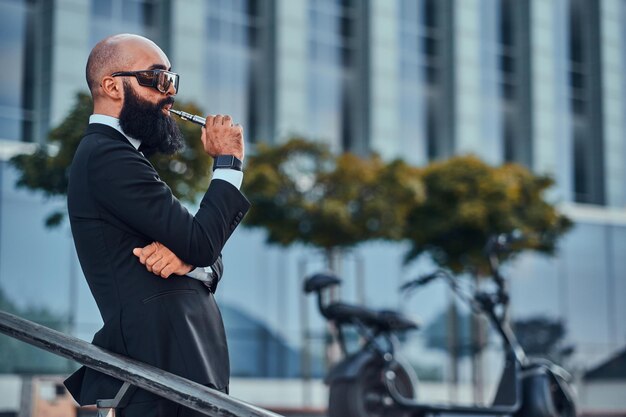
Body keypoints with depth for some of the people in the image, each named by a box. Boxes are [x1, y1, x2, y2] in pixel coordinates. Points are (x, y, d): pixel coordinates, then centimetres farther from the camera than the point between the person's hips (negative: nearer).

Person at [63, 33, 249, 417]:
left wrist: (189, 258, -8)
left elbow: (205, 254, 16)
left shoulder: (111, 153, 21)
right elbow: (201, 241, -16)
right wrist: (228, 163, -3)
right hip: (164, 357, -10)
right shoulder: (107, 155, -11)